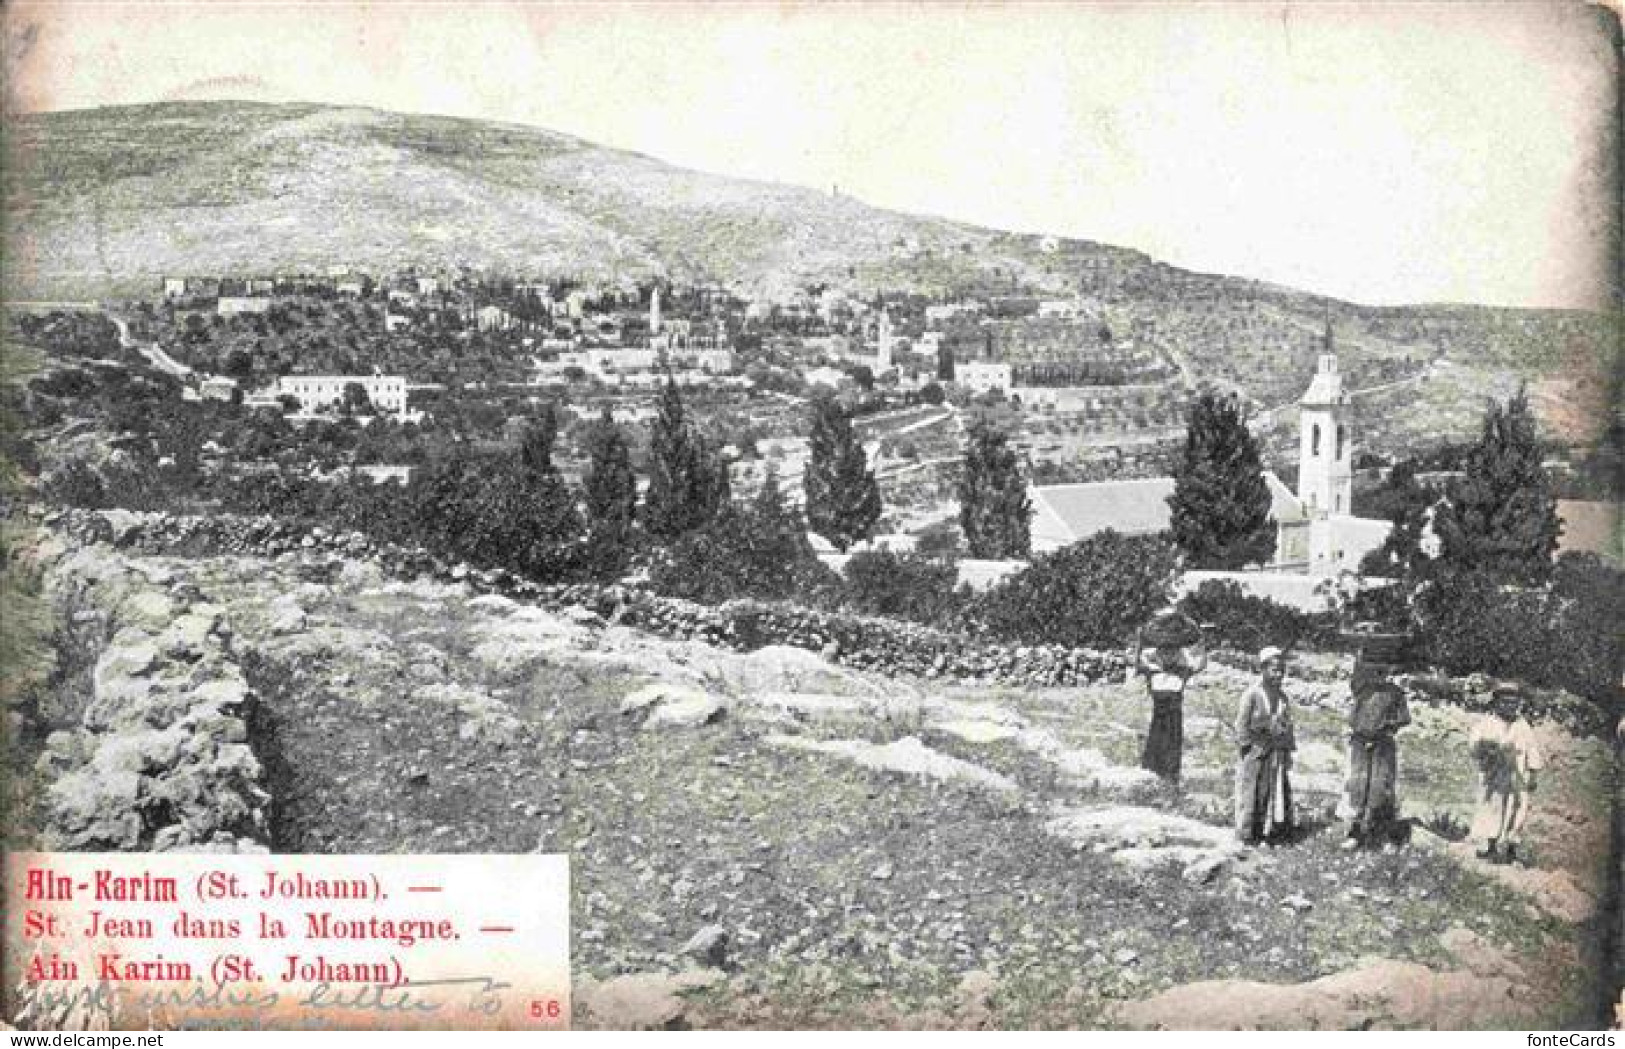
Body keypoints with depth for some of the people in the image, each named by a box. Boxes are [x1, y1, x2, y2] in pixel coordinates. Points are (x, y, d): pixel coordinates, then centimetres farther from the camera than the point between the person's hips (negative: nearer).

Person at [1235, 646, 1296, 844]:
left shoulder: (1282, 697, 7)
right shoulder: (1252, 695, -11)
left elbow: (1288, 726, 14)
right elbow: (1242, 726, -10)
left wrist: (1288, 752, 9)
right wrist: (1249, 748, -13)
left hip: (1278, 753, 6)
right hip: (1257, 754, -6)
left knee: (1280, 793, 8)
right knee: (1253, 796, 1)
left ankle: (1276, 830, 18)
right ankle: (1248, 833, 9)